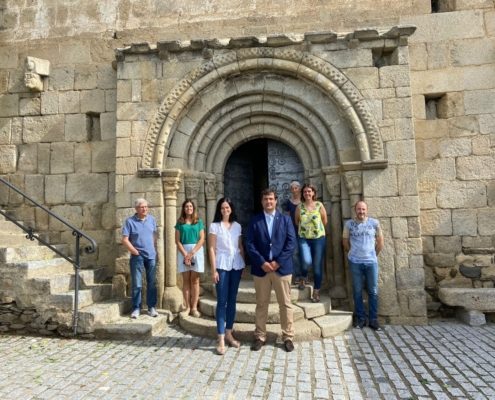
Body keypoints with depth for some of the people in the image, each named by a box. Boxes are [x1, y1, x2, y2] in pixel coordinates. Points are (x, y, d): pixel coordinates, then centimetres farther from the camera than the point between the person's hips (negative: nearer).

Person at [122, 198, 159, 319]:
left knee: (152, 283, 8)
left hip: (151, 256, 4)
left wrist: (154, 250, 7)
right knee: (136, 284, 2)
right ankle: (136, 308, 14)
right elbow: (125, 240, -9)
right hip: (137, 256, -3)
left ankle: (152, 307, 17)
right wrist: (135, 252, -10)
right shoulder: (130, 221, -7)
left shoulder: (152, 219, 5)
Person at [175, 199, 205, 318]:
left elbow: (202, 239, -1)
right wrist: (185, 254, -11)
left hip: (197, 251, 0)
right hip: (183, 252, 1)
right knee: (186, 279, 3)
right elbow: (177, 241, 0)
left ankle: (194, 307, 3)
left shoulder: (199, 222, 6)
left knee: (195, 280, 0)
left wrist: (192, 253, -10)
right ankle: (187, 306, 9)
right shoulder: (180, 223, 6)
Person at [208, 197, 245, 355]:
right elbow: (211, 249, -5)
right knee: (222, 301, -4)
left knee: (232, 300, 10)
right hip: (222, 266, -4)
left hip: (236, 265, 4)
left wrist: (244, 264, 6)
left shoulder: (237, 226, 9)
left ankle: (229, 333, 22)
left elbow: (241, 246, 13)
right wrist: (213, 270, -10)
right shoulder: (214, 226, -2)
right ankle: (221, 340, 1)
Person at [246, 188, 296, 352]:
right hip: (261, 268, 0)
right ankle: (260, 336, 21)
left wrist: (278, 262, -12)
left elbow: (291, 242, -3)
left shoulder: (285, 219, 6)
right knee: (261, 304, 10)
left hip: (282, 267, 0)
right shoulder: (254, 220, 5)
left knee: (285, 304, 6)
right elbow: (250, 244, -2)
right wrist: (262, 263, -13)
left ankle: (288, 337, 19)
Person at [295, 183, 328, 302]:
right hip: (303, 238, 0)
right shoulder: (299, 207, -1)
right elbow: (297, 221, 12)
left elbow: (325, 221, 6)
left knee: (317, 266, 2)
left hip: (318, 238, 0)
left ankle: (316, 291, 16)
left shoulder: (319, 205, -3)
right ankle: (304, 277, 15)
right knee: (306, 261, -19)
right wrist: (304, 227, 10)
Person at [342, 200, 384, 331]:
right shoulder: (349, 224, 0)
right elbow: (345, 242, 9)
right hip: (355, 262, 0)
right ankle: (361, 318, 18)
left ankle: (373, 319, 17)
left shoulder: (374, 223, 0)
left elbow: (380, 241, 9)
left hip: (371, 262, 0)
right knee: (357, 291, 7)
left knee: (373, 291, 6)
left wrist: (373, 254, 11)